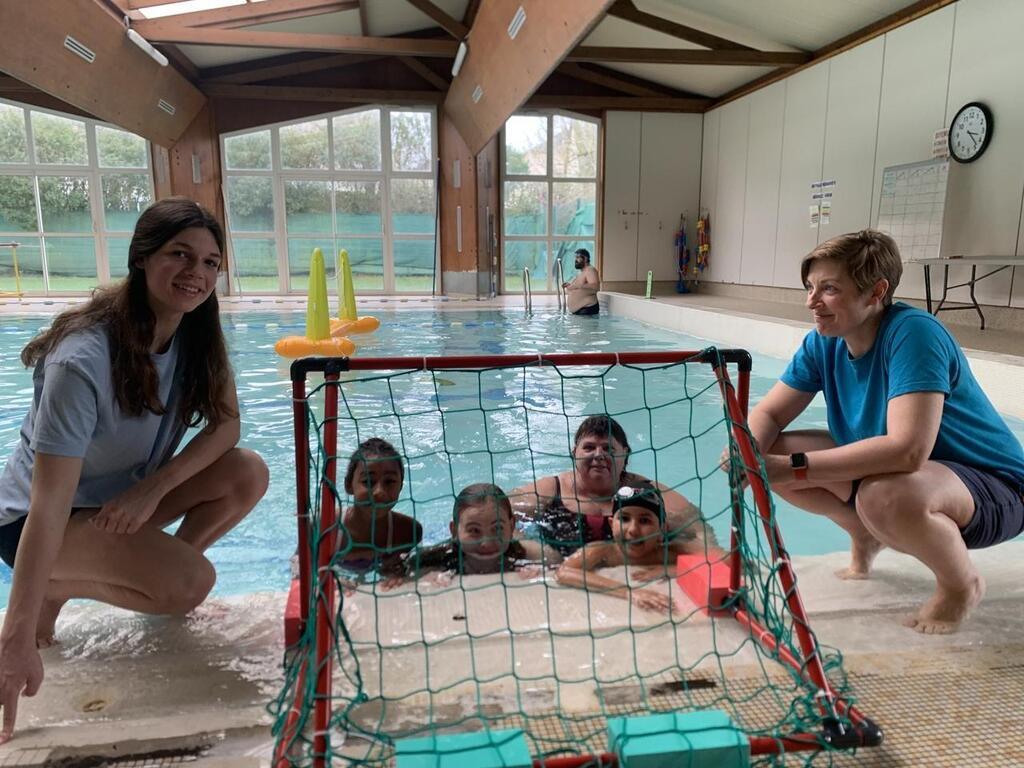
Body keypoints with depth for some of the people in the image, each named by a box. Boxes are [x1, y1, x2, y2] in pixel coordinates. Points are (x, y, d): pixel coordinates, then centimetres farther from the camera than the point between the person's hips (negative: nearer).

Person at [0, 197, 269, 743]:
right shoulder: (84, 359, -31)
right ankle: (56, 588, -1)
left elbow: (226, 423, -9)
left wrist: (152, 489, -24)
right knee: (190, 583, -27)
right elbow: (49, 504, -33)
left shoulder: (195, 333, -11)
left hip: (130, 494, 6)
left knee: (248, 476, -18)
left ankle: (151, 569, 2)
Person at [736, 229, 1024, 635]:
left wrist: (793, 469, -41)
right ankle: (865, 536, 15)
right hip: (884, 469, 7)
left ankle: (962, 584, -5)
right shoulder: (823, 343, -8)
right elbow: (768, 414, -5)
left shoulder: (913, 333, -29)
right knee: (770, 451, -9)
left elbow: (907, 450, -39)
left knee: (885, 495, -40)